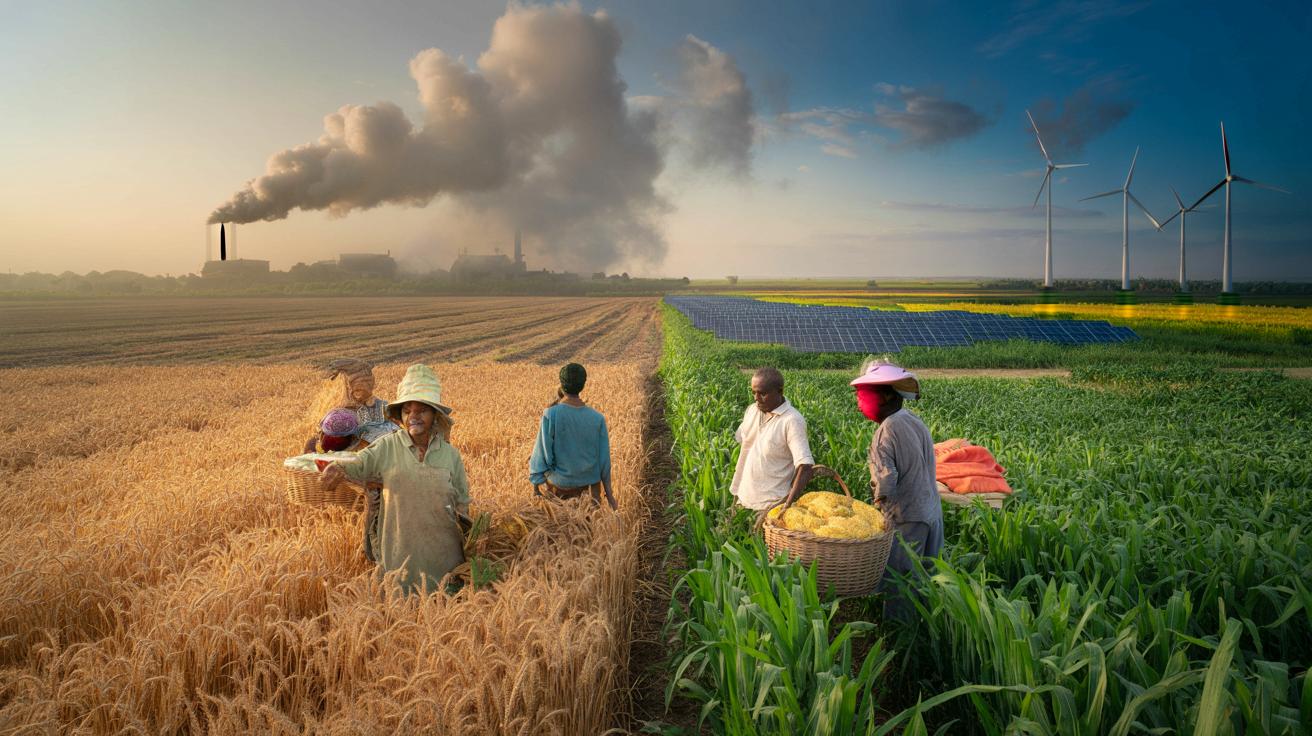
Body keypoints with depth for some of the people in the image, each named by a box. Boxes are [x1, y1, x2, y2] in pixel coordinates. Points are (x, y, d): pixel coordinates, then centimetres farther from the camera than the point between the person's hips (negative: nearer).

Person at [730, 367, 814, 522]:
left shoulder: (792, 420, -17)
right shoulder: (752, 410, 3)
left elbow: (805, 466, -22)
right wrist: (736, 490, 11)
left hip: (771, 504, -6)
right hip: (743, 498, 6)